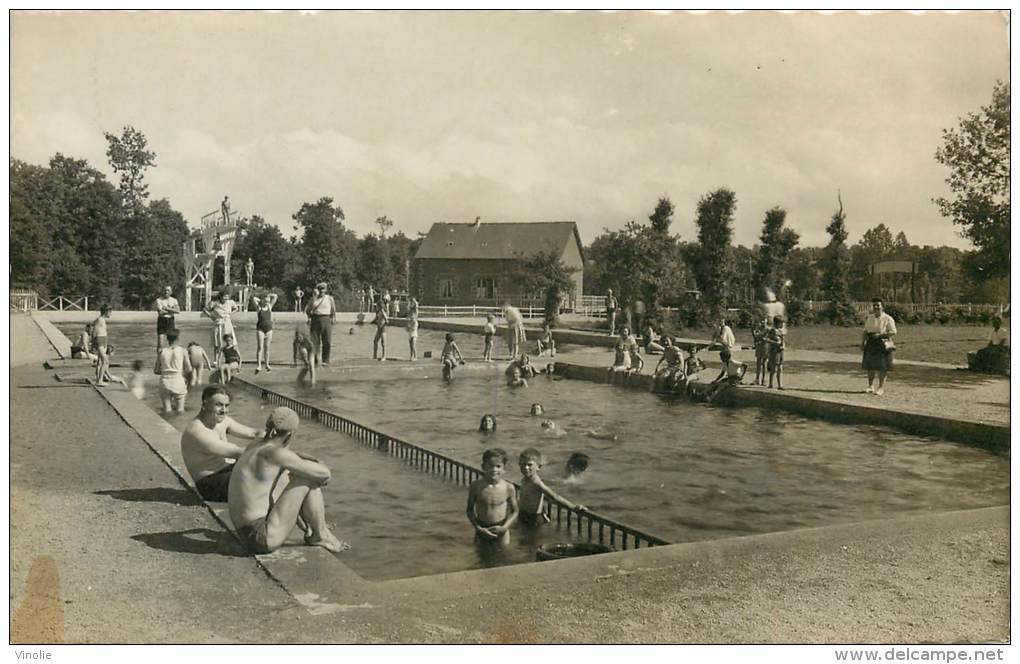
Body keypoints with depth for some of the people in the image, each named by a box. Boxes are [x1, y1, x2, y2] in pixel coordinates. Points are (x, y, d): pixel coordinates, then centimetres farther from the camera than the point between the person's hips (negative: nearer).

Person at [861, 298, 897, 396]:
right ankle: (870, 386, 16)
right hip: (870, 343, 5)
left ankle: (881, 387, 3)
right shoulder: (869, 318, 10)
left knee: (881, 366, -4)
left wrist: (880, 334, -18)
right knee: (869, 365, 4)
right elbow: (865, 331, 10)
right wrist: (862, 343, 1)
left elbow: (893, 332, -9)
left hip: (883, 344, -4)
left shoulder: (887, 319, -6)